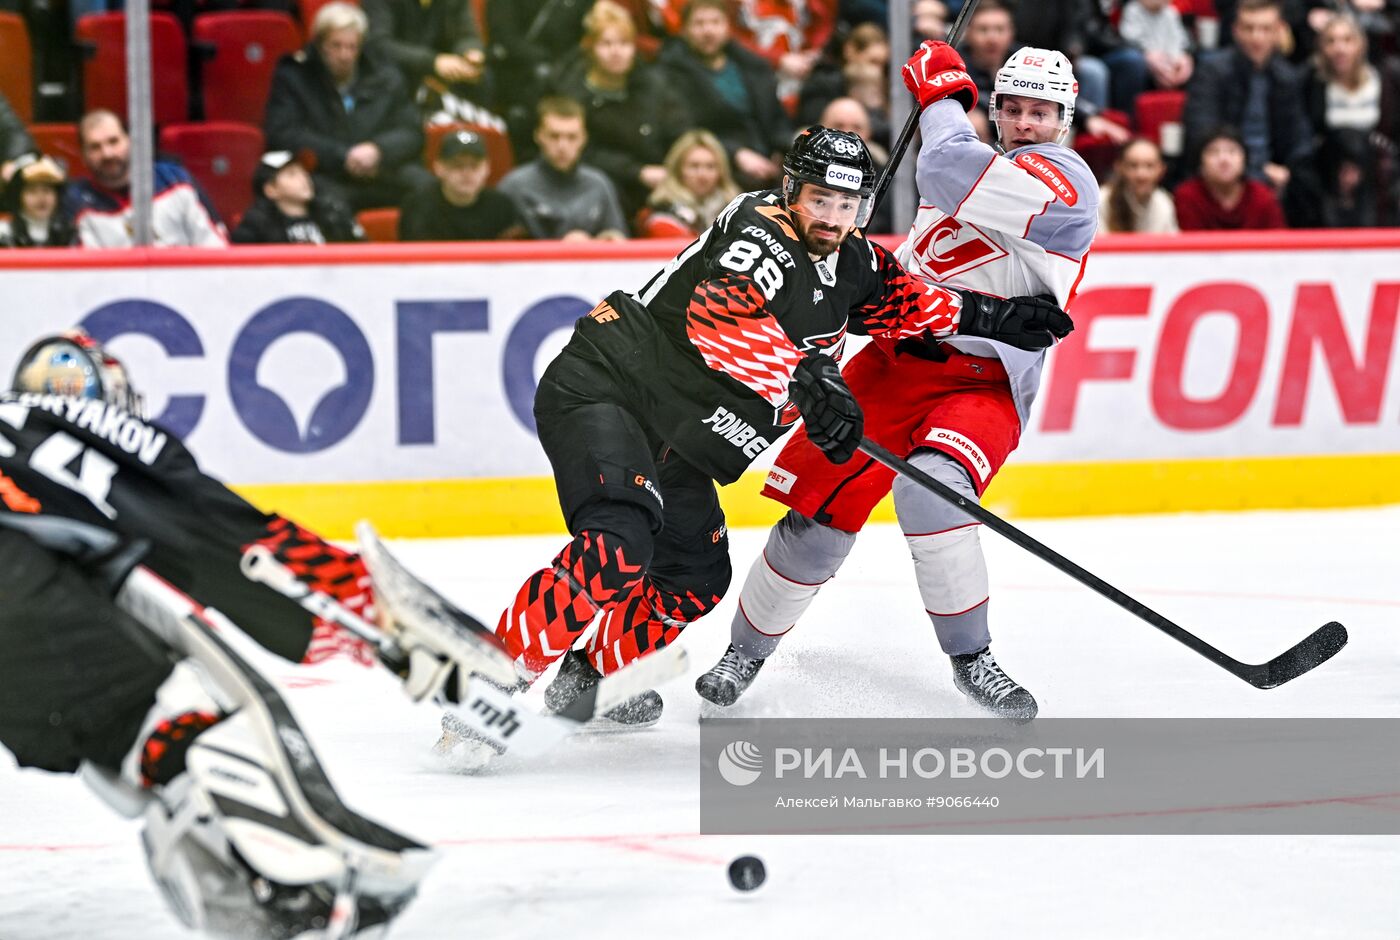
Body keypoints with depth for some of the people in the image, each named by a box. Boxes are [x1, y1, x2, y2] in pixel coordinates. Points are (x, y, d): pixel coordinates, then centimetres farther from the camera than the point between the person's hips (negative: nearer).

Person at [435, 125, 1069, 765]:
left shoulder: (851, 263, 9)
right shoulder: (762, 235, -19)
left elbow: (896, 298, 28)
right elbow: (718, 313, -36)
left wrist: (979, 313, 18)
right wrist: (805, 377, -41)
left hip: (669, 437, 10)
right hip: (600, 387, -10)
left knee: (695, 579, 13)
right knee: (620, 545, -30)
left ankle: (592, 674, 31)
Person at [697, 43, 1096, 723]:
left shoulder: (1066, 180, -11)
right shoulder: (983, 161, 15)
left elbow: (947, 175, -25)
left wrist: (943, 93, -8)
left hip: (986, 386, -6)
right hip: (899, 358, 6)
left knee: (929, 491, -32)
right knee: (820, 515, 0)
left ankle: (971, 660, -16)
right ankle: (745, 653, 19)